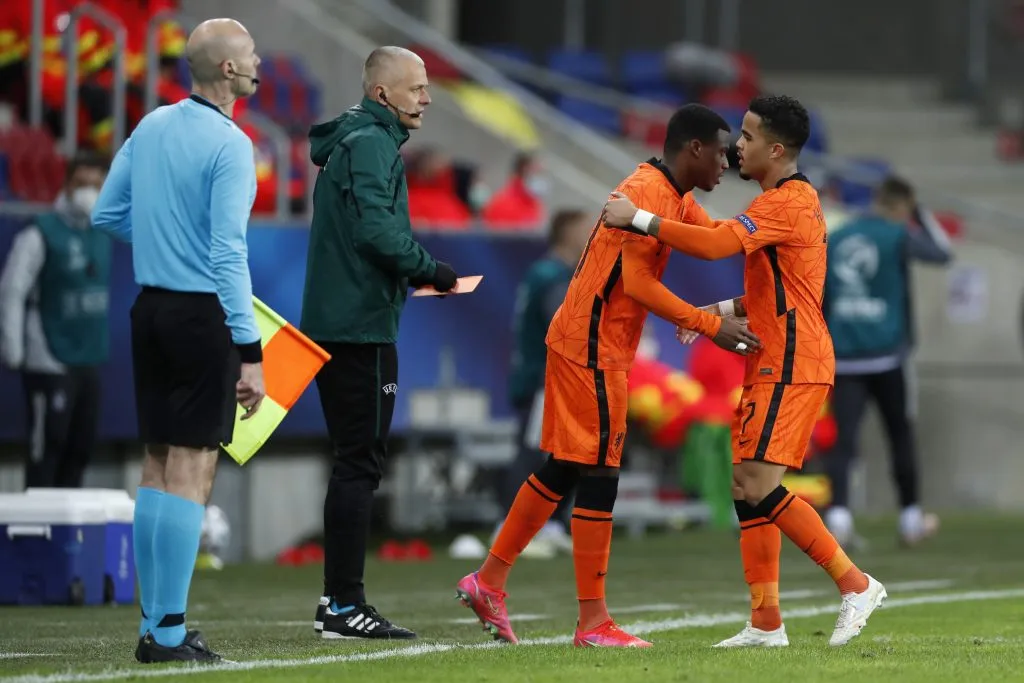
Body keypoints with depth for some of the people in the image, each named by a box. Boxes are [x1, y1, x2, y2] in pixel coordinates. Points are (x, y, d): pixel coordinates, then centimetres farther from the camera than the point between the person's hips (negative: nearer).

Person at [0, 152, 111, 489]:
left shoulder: (101, 235, 10)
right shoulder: (41, 234, -10)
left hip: (89, 362, 7)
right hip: (50, 363, -7)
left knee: (80, 449, 8)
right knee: (47, 447, -6)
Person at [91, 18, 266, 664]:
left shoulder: (152, 126, 8)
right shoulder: (229, 145, -15)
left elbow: (108, 213, 14)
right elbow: (228, 252, -20)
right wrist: (249, 352, -20)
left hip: (151, 308, 8)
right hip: (204, 316, -8)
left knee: (158, 467, 12)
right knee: (192, 472, -5)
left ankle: (153, 626, 14)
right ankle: (170, 632, -7)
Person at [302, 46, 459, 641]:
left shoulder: (353, 142, 21)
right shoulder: (370, 144, -11)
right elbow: (377, 229, -23)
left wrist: (413, 273, 13)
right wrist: (429, 270, -12)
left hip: (334, 321, 10)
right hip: (361, 326, -10)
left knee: (355, 463, 13)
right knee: (360, 464, -8)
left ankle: (338, 602, 16)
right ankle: (345, 607, -8)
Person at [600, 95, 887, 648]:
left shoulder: (784, 203, -14)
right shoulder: (796, 200, 19)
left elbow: (714, 243, -28)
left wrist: (637, 219, -22)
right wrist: (721, 312, 15)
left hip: (790, 368, -10)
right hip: (774, 366, 10)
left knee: (759, 486, -16)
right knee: (747, 486, 8)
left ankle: (856, 585, -10)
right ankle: (766, 623, 9)